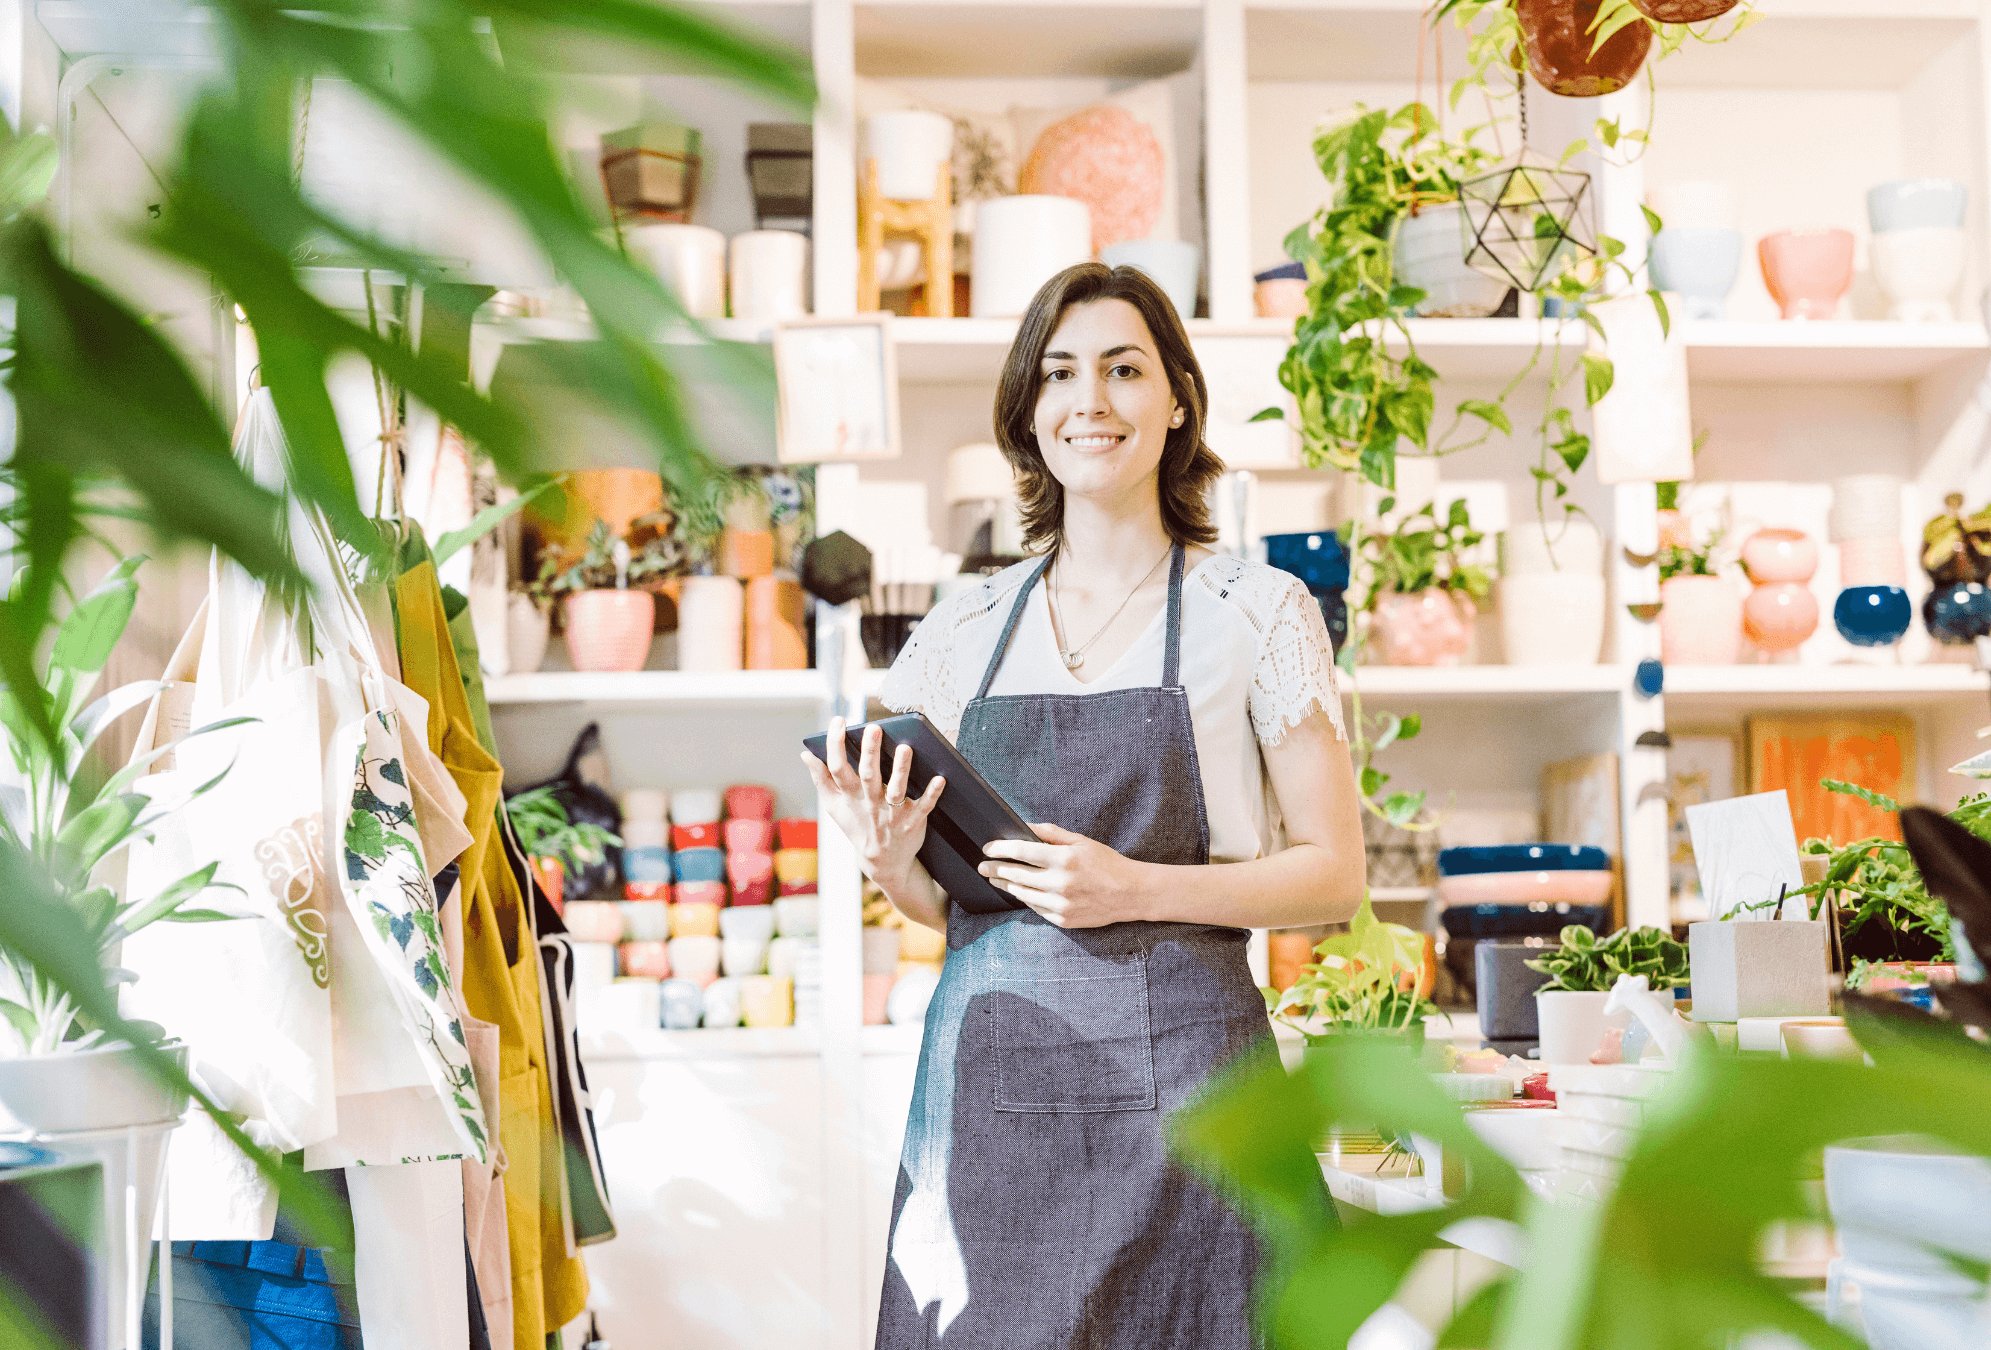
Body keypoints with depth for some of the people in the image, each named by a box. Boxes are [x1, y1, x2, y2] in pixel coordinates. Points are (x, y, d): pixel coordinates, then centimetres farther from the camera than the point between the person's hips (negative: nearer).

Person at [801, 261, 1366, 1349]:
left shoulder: (1256, 611, 0)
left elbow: (1333, 874, -1)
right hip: (987, 1075, 3)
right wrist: (893, 865, -7)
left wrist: (1136, 889, -14)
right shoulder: (967, 629, 11)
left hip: (1173, 1064, -3)